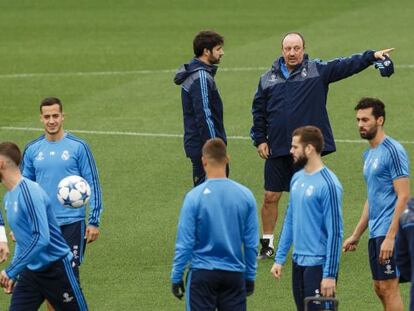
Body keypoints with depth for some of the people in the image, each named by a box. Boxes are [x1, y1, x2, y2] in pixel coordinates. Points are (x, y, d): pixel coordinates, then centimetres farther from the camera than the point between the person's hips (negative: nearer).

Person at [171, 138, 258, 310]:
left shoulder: (194, 196, -11)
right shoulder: (245, 195, -2)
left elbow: (184, 243, -9)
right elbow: (251, 243, 2)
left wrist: (176, 277, 0)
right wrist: (250, 276, 13)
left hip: (202, 275, -2)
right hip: (235, 274, 3)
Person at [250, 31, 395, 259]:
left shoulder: (318, 71, 2)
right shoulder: (268, 79, 8)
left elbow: (346, 66, -8)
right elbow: (258, 112, 13)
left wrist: (372, 56, -20)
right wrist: (260, 140, 6)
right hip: (277, 150, 2)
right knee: (270, 198, 3)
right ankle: (267, 244, 16)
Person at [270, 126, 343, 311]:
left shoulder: (328, 184, -16)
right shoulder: (297, 179, 9)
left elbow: (335, 232, -16)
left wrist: (330, 275, -18)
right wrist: (279, 258, 14)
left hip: (318, 265, -8)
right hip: (298, 262, 8)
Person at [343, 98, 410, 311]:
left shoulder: (393, 151, -12)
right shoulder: (369, 154, 16)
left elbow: (403, 196, -17)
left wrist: (390, 236, -22)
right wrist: (356, 235, 23)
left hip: (388, 232, -9)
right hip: (375, 233, 9)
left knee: (389, 288, -9)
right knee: (380, 288, 9)